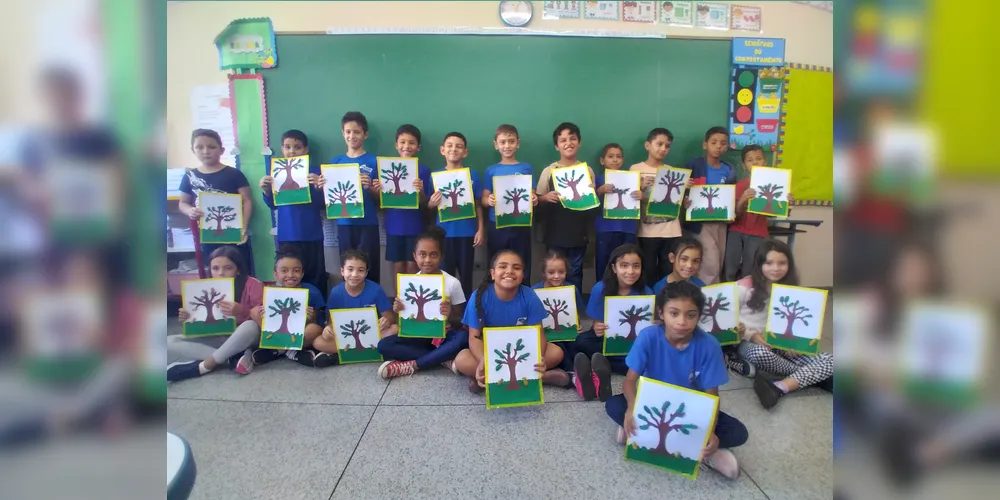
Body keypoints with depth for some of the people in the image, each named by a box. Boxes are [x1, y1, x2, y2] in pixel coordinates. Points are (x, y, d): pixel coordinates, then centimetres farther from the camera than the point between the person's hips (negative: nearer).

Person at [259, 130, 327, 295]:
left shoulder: (315, 170, -2)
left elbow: (323, 204, -4)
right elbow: (273, 205, 10)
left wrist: (318, 187, -21)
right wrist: (266, 190, -8)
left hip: (311, 234, -2)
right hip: (286, 235, 3)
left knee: (315, 277, 2)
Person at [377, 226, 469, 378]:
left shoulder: (452, 283, -10)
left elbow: (460, 322, -4)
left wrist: (450, 316, -27)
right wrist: (399, 311, -17)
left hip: (444, 336, -2)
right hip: (418, 335, 3)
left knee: (463, 337, -34)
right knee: (384, 345, -22)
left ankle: (411, 365, -24)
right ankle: (445, 359, -20)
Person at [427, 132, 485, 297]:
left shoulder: (473, 175, 1)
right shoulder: (436, 176, 2)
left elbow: (478, 205, 4)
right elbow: (429, 206, 7)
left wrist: (481, 229, 0)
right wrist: (432, 203, -15)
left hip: (467, 232, 0)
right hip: (444, 233, 0)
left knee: (466, 274, 8)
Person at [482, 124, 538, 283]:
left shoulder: (526, 168, 5)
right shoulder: (491, 170, 5)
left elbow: (532, 196, 5)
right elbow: (484, 199, 4)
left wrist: (534, 200, -17)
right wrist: (489, 201, -19)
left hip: (521, 226, 0)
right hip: (497, 226, 0)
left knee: (522, 267, 4)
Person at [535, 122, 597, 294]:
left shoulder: (587, 170, 3)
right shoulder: (549, 171, -1)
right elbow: (538, 201, 3)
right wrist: (546, 198, -18)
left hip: (578, 234, 1)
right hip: (555, 235, -1)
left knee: (575, 275, 10)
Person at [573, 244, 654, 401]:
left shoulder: (646, 293, -10)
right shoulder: (600, 289, -11)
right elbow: (597, 323, -4)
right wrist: (597, 329, -28)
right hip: (607, 339, 0)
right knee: (582, 342, -29)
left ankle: (604, 365, -27)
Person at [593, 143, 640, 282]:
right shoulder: (599, 179, 6)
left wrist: (641, 196, -9)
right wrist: (600, 191, -22)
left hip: (627, 229, 2)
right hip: (605, 229, -2)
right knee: (602, 268, 0)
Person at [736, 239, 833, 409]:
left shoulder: (790, 289, 6)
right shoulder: (745, 287, -9)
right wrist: (752, 335, -21)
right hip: (749, 343, -4)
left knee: (830, 361, -17)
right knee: (759, 354, -41)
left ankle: (779, 388, -33)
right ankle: (813, 376, -14)